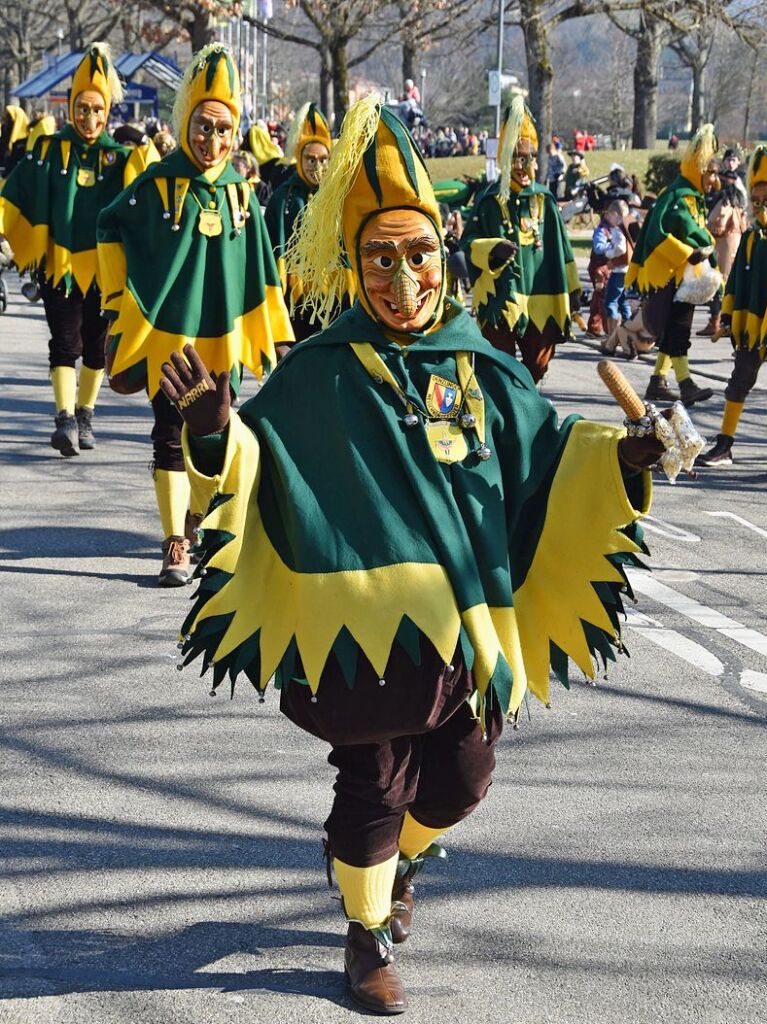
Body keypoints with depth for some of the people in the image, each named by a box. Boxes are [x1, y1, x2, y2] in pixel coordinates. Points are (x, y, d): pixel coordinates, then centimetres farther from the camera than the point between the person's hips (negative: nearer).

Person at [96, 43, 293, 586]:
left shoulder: (241, 192, 3)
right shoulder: (158, 185, -8)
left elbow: (261, 271, 7)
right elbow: (111, 230, 3)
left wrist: (277, 336, 7)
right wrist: (118, 303, 1)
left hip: (223, 336, 4)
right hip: (167, 328, -3)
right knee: (173, 434, -2)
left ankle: (197, 518, 37)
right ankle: (176, 546, 2)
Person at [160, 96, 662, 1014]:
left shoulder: (483, 371, 6)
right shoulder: (319, 372, -5)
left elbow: (548, 456, 15)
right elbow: (255, 457, -9)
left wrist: (621, 458, -1)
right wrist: (216, 428, -30)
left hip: (467, 619, 4)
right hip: (366, 620, -4)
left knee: (462, 777, 16)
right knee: (374, 785, 6)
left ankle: (397, 861, 49)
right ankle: (369, 935, 29)